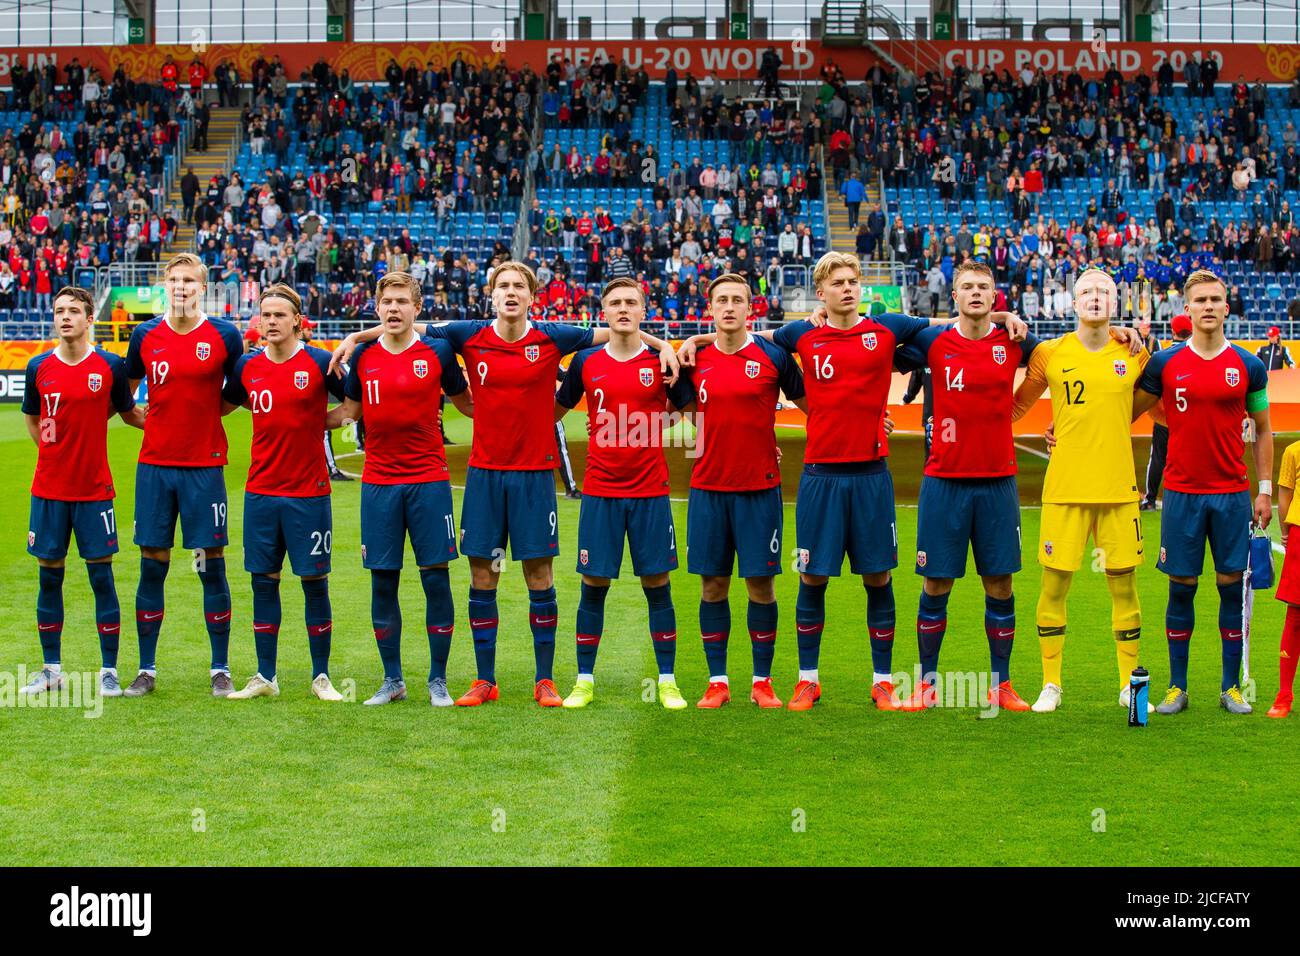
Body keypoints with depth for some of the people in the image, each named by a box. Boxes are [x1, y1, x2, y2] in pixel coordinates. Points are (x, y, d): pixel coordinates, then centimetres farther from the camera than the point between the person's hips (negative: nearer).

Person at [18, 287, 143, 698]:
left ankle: (109, 671, 7)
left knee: (101, 576, 0)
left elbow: (129, 413, 10)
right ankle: (52, 669, 17)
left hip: (95, 490, -2)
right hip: (49, 490, 2)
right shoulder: (39, 367, 3)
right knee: (49, 575, 7)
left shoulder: (110, 366, -3)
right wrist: (55, 450, 7)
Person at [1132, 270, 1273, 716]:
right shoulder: (1164, 364, 0)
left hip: (1233, 494, 1)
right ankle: (1177, 687, 12)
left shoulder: (1248, 366, 3)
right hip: (1182, 493, -1)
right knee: (1181, 588, 3)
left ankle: (1231, 687, 13)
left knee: (1232, 586, 3)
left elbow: (1262, 430, 10)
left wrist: (1265, 489, 5)